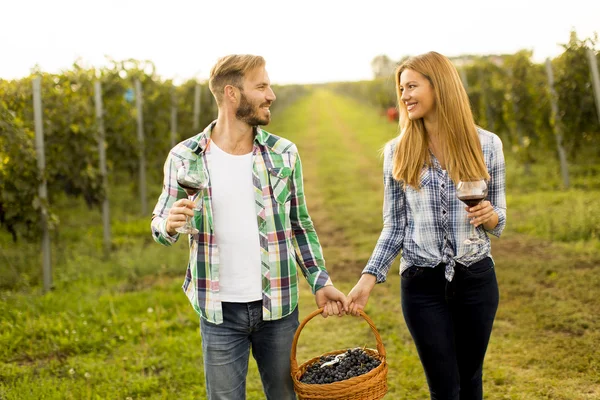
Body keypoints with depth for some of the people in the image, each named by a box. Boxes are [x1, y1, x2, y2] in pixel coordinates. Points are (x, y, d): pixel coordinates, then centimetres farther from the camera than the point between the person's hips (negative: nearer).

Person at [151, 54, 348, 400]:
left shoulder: (285, 154, -1)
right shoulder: (185, 158, -6)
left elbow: (301, 226, 8)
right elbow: (160, 226, 2)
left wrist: (321, 283, 2)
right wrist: (170, 225, -21)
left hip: (279, 307, 2)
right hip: (220, 312, -2)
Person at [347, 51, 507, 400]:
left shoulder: (486, 144, -3)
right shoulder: (398, 151, -2)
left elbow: (499, 219, 5)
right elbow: (394, 225, 2)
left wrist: (489, 216, -18)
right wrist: (369, 277, -8)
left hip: (476, 279, 1)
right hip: (422, 284, 0)